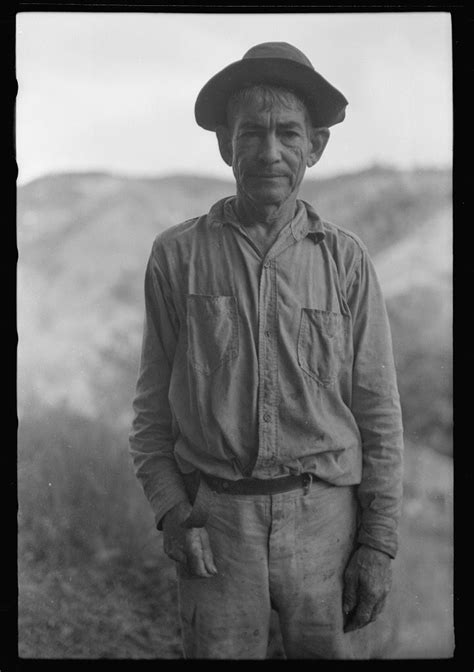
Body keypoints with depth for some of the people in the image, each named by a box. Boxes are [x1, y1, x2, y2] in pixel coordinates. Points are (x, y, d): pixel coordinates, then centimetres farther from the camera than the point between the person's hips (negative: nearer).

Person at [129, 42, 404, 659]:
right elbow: (153, 402, 5)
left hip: (323, 516, 0)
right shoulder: (177, 255, 0)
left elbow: (378, 411, 1)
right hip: (215, 519, 0)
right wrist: (171, 512, -5)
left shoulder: (345, 260, 0)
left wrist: (379, 544, -2)